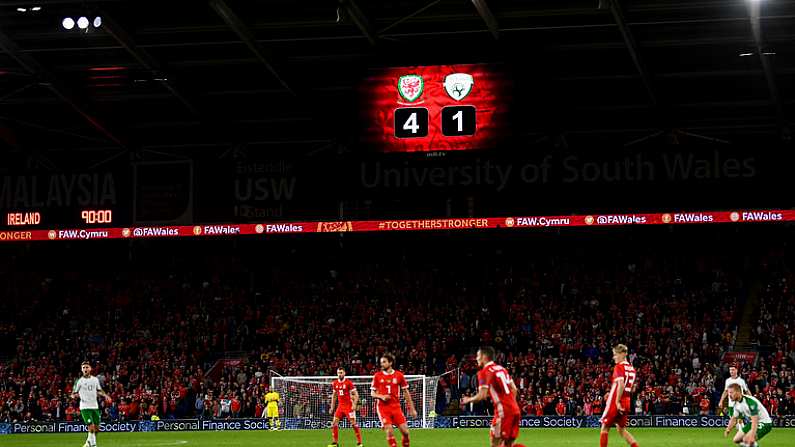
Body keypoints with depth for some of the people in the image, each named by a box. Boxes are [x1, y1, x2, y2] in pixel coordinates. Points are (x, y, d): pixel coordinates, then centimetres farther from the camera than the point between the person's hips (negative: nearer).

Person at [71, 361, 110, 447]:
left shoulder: (95, 379, 8)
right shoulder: (79, 381, -4)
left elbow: (99, 391, 20)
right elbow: (73, 394, -2)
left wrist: (104, 395, 1)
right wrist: (75, 395, -26)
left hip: (95, 407, 5)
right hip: (85, 407, -5)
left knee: (96, 429, 7)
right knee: (91, 427, -16)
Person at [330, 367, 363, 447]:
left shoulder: (348, 382, -9)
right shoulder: (335, 383, 7)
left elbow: (356, 394, -8)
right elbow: (334, 396, 18)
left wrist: (354, 404, -19)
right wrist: (332, 407, 15)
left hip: (349, 406, -5)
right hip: (340, 406, 5)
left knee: (353, 423, -7)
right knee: (334, 423, -2)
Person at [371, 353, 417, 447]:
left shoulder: (399, 375, 3)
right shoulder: (377, 376, 2)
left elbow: (406, 392, 9)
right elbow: (372, 393, 7)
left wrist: (412, 409, 7)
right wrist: (381, 396, -14)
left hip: (396, 406, 1)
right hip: (383, 407, -1)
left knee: (405, 431, -5)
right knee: (389, 432, -14)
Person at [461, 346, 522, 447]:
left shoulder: (484, 372, -7)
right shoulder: (501, 369, 17)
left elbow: (482, 396, -13)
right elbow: (514, 389, 18)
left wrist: (468, 400, 4)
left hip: (503, 412, -8)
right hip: (515, 409, 8)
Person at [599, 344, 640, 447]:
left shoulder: (619, 367, -12)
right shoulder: (631, 368, 13)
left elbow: (621, 385, -25)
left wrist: (617, 401, -23)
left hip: (615, 402, -8)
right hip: (627, 402, 8)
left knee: (605, 427, 4)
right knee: (621, 429, 16)